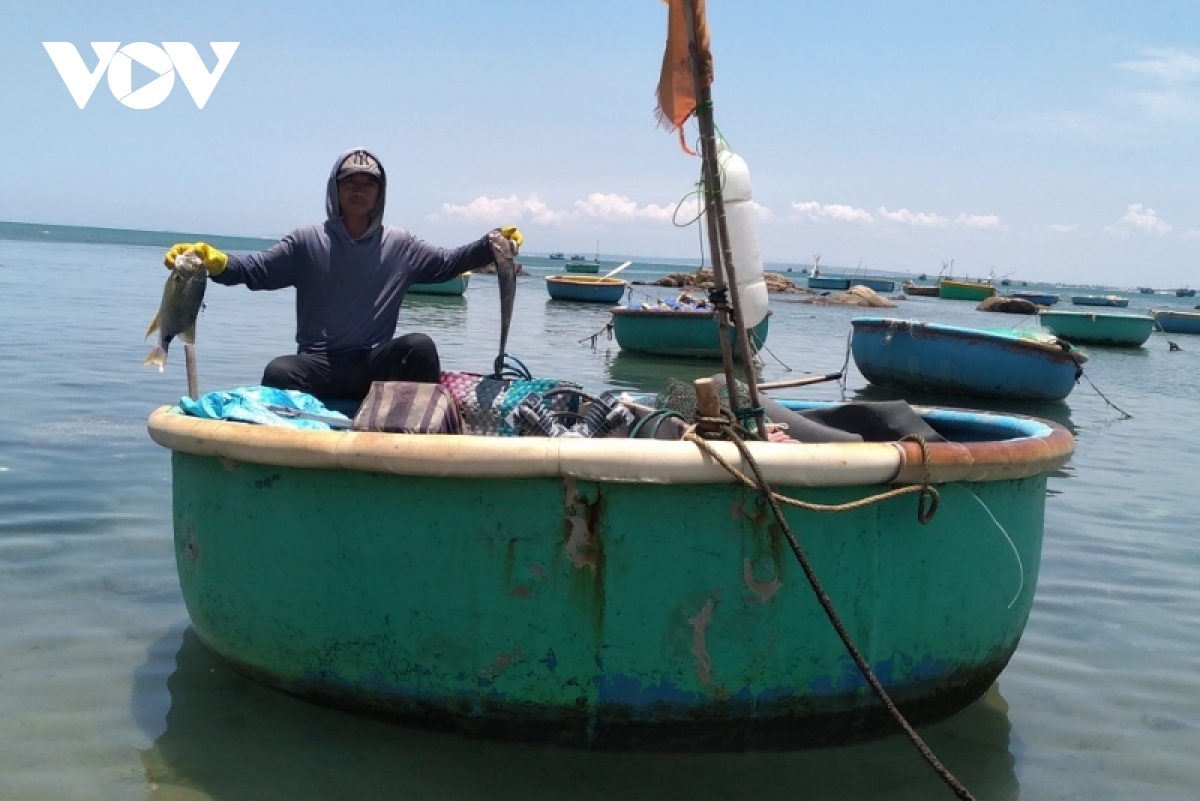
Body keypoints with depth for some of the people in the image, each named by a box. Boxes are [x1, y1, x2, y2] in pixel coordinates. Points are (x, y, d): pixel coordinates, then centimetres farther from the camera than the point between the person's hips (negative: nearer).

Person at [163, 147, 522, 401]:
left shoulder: (401, 245, 10)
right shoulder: (307, 241, 6)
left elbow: (446, 263, 15)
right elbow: (256, 269, -1)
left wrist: (490, 245, -1)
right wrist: (215, 262, -21)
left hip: (377, 365, 1)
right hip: (318, 366, -1)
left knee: (419, 346, -29)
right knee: (279, 372, -33)